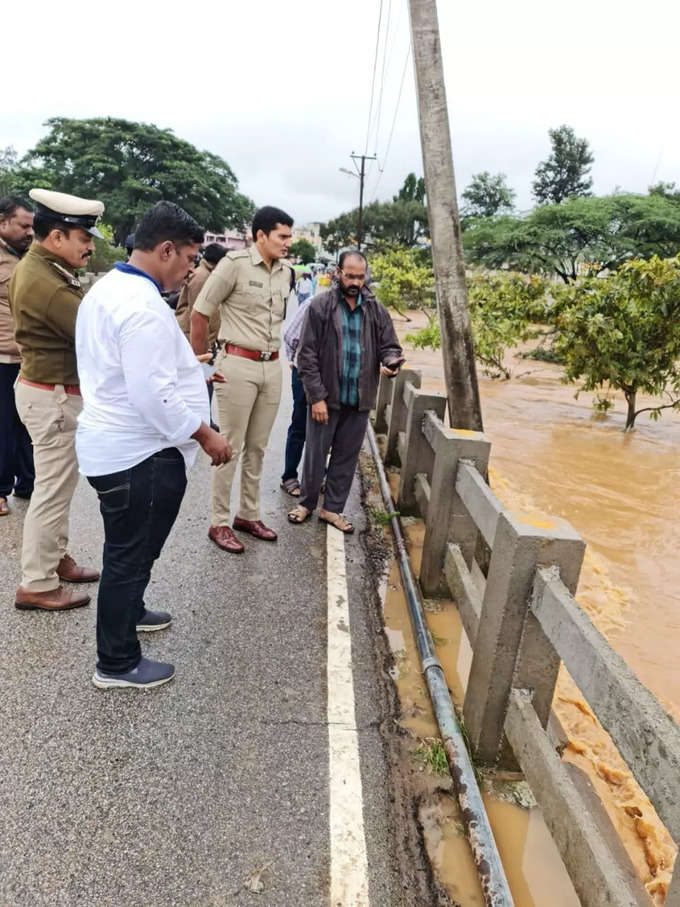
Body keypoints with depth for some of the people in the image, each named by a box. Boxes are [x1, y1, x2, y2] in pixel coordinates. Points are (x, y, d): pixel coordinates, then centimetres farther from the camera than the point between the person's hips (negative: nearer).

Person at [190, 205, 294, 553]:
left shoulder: (286, 271, 6)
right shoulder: (234, 264, -11)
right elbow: (199, 314, -5)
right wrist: (196, 363, 1)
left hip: (272, 367, 6)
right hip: (238, 365, -6)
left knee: (257, 446, 13)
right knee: (230, 447, 1)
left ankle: (249, 515, 27)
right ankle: (219, 523, 13)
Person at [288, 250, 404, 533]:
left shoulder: (376, 310, 4)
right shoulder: (320, 306, -6)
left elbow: (390, 346, 10)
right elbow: (307, 354, -8)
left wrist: (391, 362, -16)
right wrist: (316, 396, -13)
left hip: (359, 400, 3)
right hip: (326, 397, -3)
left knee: (347, 456, 12)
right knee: (315, 453, 9)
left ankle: (333, 508, 26)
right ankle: (306, 503, 29)